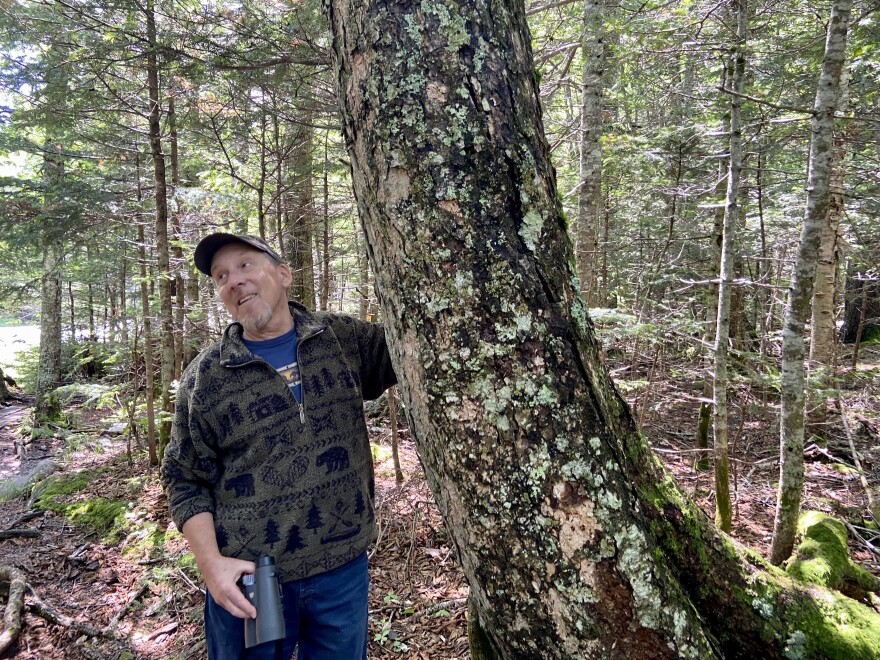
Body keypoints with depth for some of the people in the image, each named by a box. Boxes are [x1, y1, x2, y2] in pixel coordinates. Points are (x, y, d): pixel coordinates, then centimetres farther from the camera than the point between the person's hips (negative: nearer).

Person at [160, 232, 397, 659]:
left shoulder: (345, 337, -1)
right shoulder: (203, 379, -4)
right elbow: (184, 480, 0)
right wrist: (210, 562, -11)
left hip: (344, 569, 2)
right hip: (246, 580, -1)